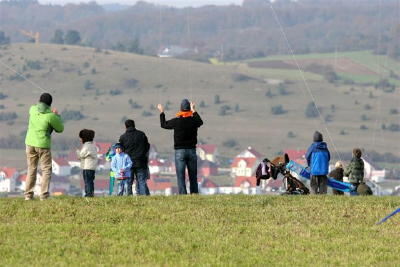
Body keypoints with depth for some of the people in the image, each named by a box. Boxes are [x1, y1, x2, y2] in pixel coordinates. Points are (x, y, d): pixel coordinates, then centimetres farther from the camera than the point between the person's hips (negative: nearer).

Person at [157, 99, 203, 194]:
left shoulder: (176, 121, -8)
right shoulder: (193, 120, -2)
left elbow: (164, 124, 9)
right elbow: (200, 122, 23)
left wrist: (161, 112, 23)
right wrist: (194, 111, 34)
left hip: (179, 151, -3)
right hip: (192, 150, 3)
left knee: (181, 176, -5)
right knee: (193, 176, 10)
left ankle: (183, 194, -13)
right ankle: (194, 193, 9)